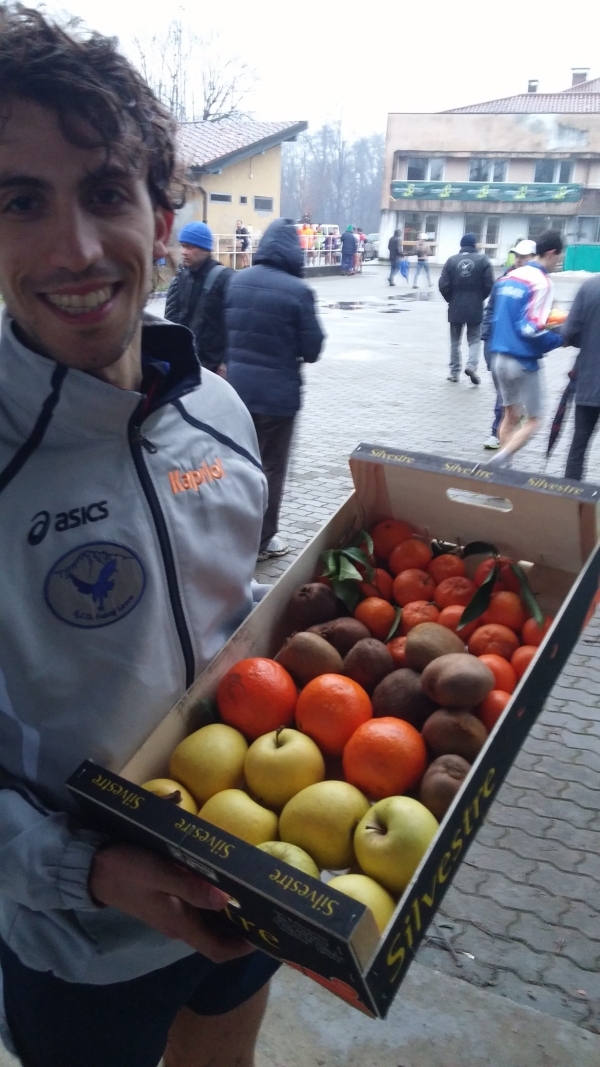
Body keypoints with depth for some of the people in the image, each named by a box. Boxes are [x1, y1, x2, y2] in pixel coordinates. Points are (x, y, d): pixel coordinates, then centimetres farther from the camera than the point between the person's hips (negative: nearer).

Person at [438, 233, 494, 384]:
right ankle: (472, 365, -12)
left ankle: (454, 371, 15)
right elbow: (489, 284, -8)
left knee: (455, 340, 13)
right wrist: (480, 298, 10)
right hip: (475, 307, -1)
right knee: (474, 339, 10)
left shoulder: (452, 260, -1)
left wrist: (450, 299, 11)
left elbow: (443, 285, -6)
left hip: (455, 307, 1)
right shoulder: (482, 260, -3)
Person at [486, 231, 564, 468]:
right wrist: (560, 338, -6)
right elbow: (531, 329, -21)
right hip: (523, 361, -7)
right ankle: (501, 458, -14)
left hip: (500, 356, 7)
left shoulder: (508, 277, 9)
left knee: (511, 416, 17)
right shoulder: (541, 282, -14)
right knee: (532, 421, 4)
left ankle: (503, 465, 18)